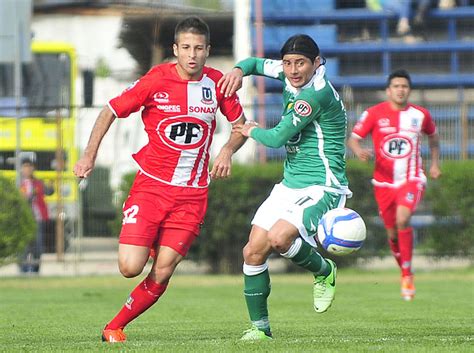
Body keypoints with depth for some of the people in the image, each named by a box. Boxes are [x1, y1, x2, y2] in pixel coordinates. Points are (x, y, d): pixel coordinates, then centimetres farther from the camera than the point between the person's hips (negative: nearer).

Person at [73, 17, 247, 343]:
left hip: (192, 193, 2)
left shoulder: (217, 83, 0)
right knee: (130, 267, -14)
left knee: (162, 274, -7)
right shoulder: (156, 80, -8)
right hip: (151, 184, -2)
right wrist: (89, 156, -5)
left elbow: (240, 124, 15)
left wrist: (228, 151, -5)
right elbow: (111, 111, 2)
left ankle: (115, 327, 13)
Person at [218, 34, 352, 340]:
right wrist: (239, 70, 1)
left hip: (322, 188, -9)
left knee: (278, 238, -30)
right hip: (290, 186, 9)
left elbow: (277, 138, -19)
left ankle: (324, 272, 0)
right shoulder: (291, 76, 5)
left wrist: (252, 131, 2)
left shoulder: (316, 94, -21)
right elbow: (257, 63, 24)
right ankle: (260, 327, 12)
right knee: (254, 251, -1)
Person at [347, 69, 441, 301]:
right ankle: (404, 272, 33)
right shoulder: (374, 114, -4)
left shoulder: (420, 115, 2)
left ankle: (407, 275, -17)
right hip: (384, 182, 1)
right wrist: (358, 151, -26)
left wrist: (435, 163, 15)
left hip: (412, 180, -1)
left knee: (402, 219, -27)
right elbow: (353, 139, -5)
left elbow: (433, 136, 22)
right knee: (393, 234, 7)